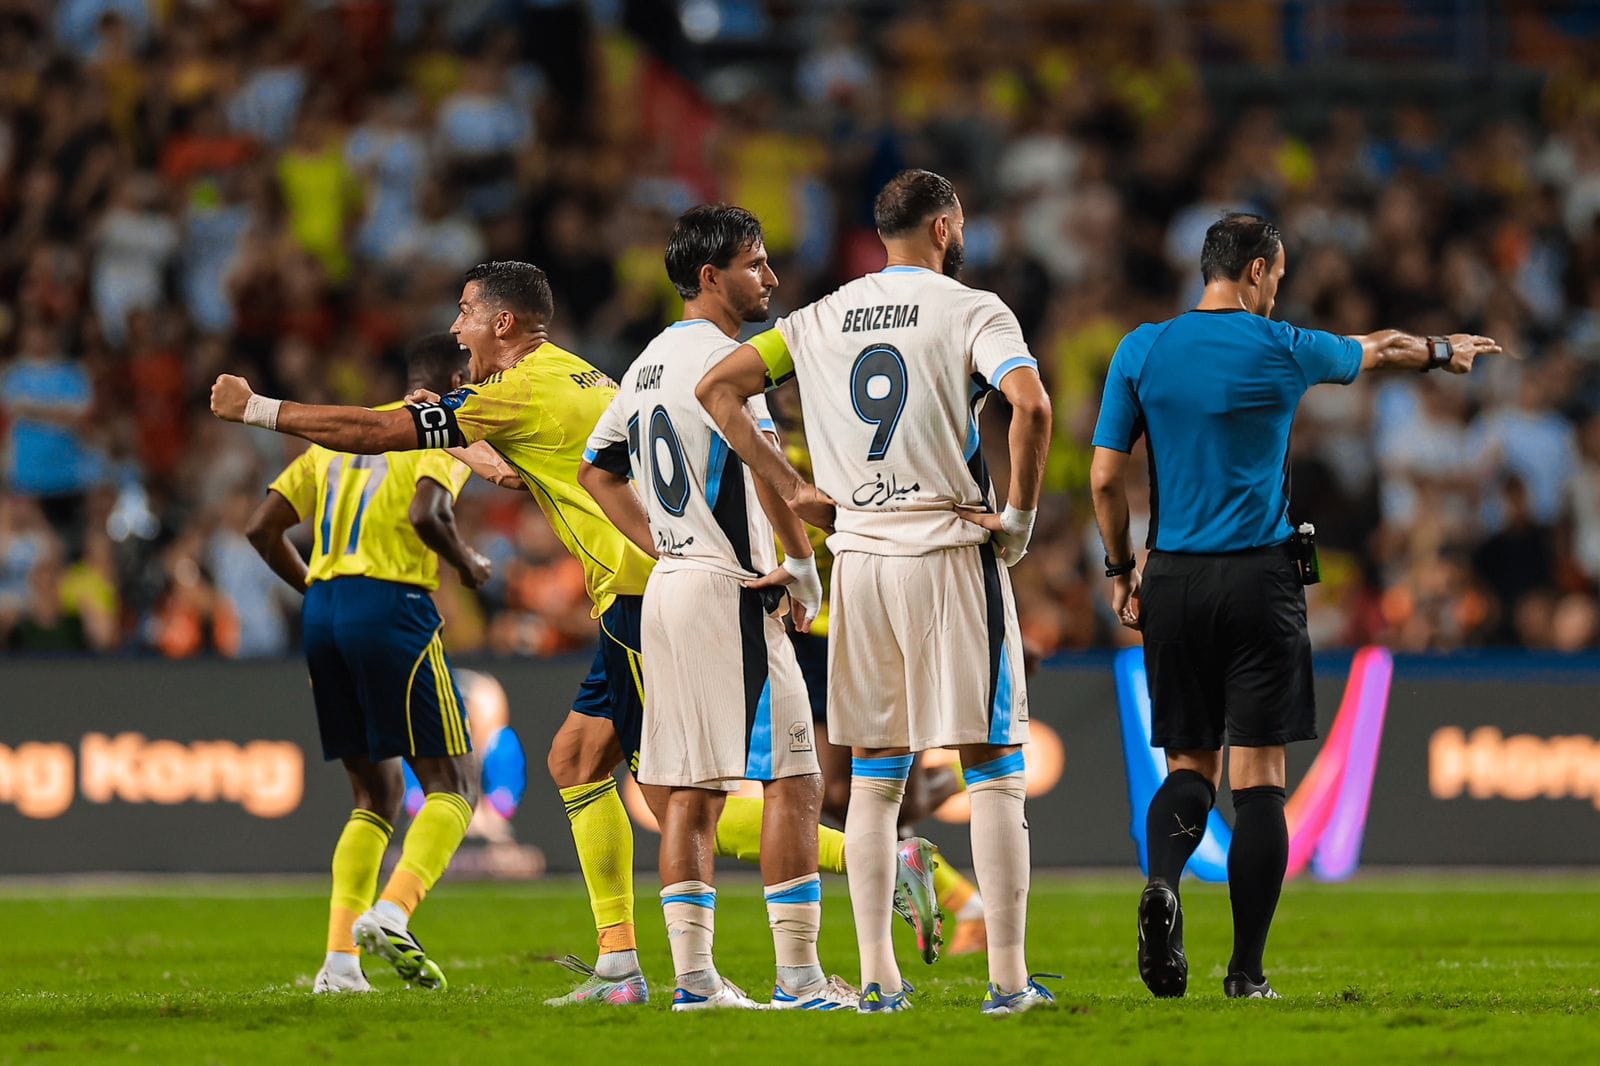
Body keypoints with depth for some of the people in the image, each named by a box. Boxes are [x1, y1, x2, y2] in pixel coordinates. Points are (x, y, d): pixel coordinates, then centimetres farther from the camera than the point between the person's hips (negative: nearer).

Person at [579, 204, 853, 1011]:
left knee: (690, 791, 9)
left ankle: (693, 974, 7)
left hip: (667, 588, 9)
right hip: (729, 591, -9)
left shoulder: (650, 362, 15)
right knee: (793, 780, -6)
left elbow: (598, 470, 23)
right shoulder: (721, 357, -12)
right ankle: (797, 975, -8)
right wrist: (803, 564, -13)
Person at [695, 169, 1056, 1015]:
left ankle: (876, 978, 8)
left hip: (858, 557, 4)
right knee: (992, 770, 0)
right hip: (951, 553, -4)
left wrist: (790, 487, 10)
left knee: (873, 778, 11)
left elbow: (719, 387, 11)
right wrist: (1019, 514, -11)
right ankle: (1008, 976, -4)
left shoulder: (824, 318, 10)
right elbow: (1030, 405, -22)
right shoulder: (970, 311, -5)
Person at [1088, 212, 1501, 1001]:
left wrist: (1120, 570, 15)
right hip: (1260, 581, -2)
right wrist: (1444, 352, 40)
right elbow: (1380, 350, 20)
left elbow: (1104, 476, 2)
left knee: (1190, 765, 10)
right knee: (1260, 773, 0)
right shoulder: (1284, 351, -1)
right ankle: (1247, 971, -4)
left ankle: (1163, 880, -22)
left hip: (1173, 581, 2)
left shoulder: (1142, 351, 2)